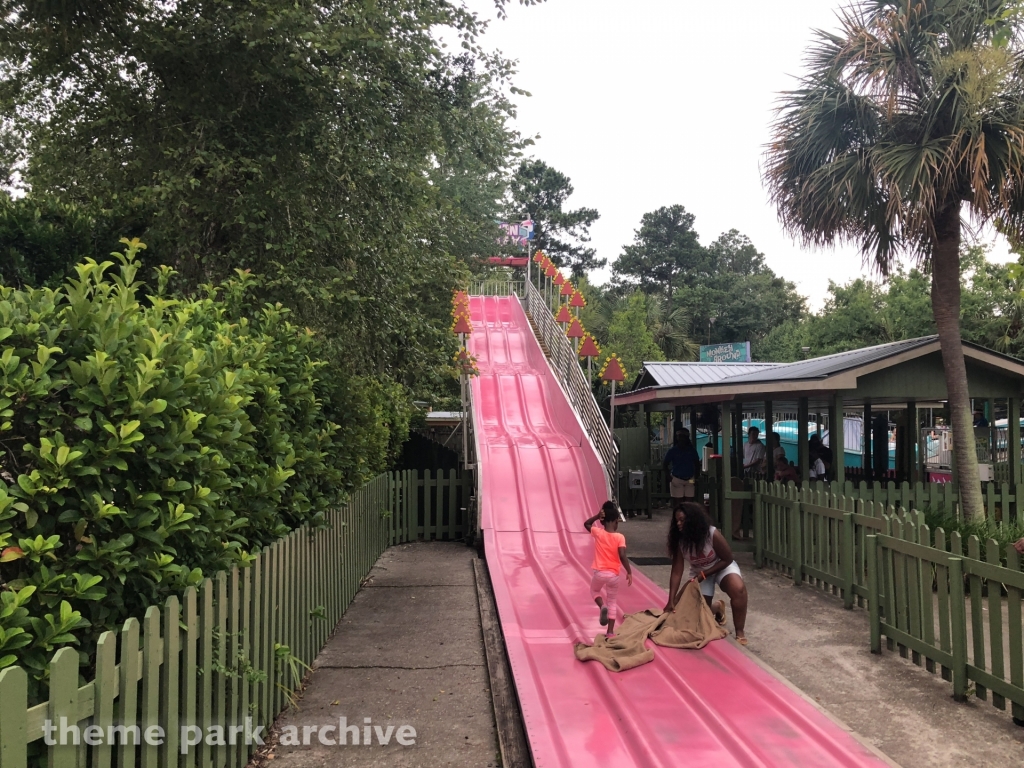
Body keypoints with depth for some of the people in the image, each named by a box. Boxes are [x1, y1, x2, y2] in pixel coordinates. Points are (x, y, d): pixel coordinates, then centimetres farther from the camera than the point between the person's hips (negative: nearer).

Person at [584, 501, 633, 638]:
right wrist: (629, 572, -9)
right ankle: (610, 632, 12)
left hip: (599, 572, 0)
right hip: (613, 574, 0)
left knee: (594, 591, 30)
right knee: (613, 602, 15)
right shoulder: (620, 537, -11)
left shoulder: (598, 533, -7)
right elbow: (622, 556, -18)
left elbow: (586, 524, 12)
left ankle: (602, 606, -1)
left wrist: (597, 516, -1)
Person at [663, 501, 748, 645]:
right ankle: (717, 607, 38)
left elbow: (727, 559, -19)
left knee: (738, 589, -33)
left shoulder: (713, 534, -32)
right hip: (699, 572, 3)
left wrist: (704, 574, -24)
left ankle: (740, 632, -18)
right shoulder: (679, 541, -24)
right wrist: (671, 601, -25)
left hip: (722, 567, -3)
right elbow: (676, 572, -21)